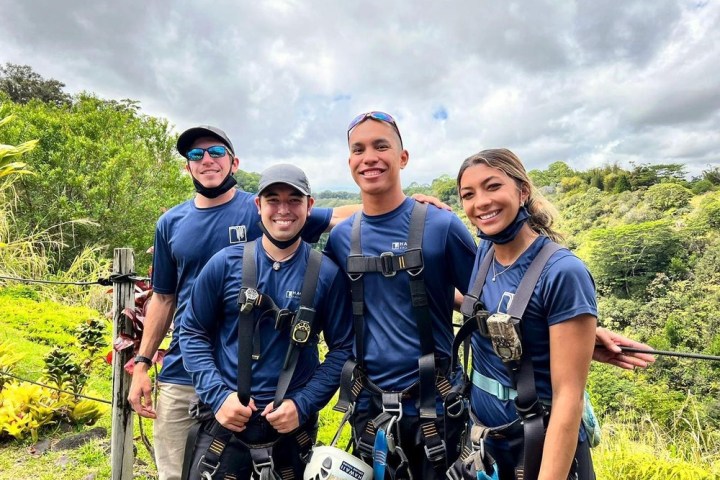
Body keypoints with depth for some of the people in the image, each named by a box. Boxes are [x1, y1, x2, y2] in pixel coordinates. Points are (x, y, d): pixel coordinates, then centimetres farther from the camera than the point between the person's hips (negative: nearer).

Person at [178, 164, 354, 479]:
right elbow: (193, 332, 0)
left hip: (294, 422, 0)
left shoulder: (327, 273, -7)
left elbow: (342, 348, -3)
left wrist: (303, 404, -11)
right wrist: (217, 395, -9)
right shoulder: (225, 263, -6)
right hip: (227, 417, 0)